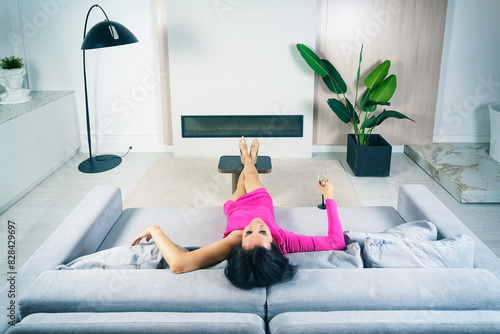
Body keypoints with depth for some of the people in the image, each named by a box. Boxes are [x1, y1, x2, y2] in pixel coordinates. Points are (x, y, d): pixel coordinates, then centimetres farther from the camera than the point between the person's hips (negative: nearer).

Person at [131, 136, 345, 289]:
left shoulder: (235, 242, -55)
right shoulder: (284, 241, -50)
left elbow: (178, 264, -65)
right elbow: (336, 241, -41)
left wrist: (155, 230, -51)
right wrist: (329, 198, -34)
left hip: (236, 206, 0)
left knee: (242, 184, 33)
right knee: (251, 176, 30)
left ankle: (246, 157, 69)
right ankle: (250, 157, 69)